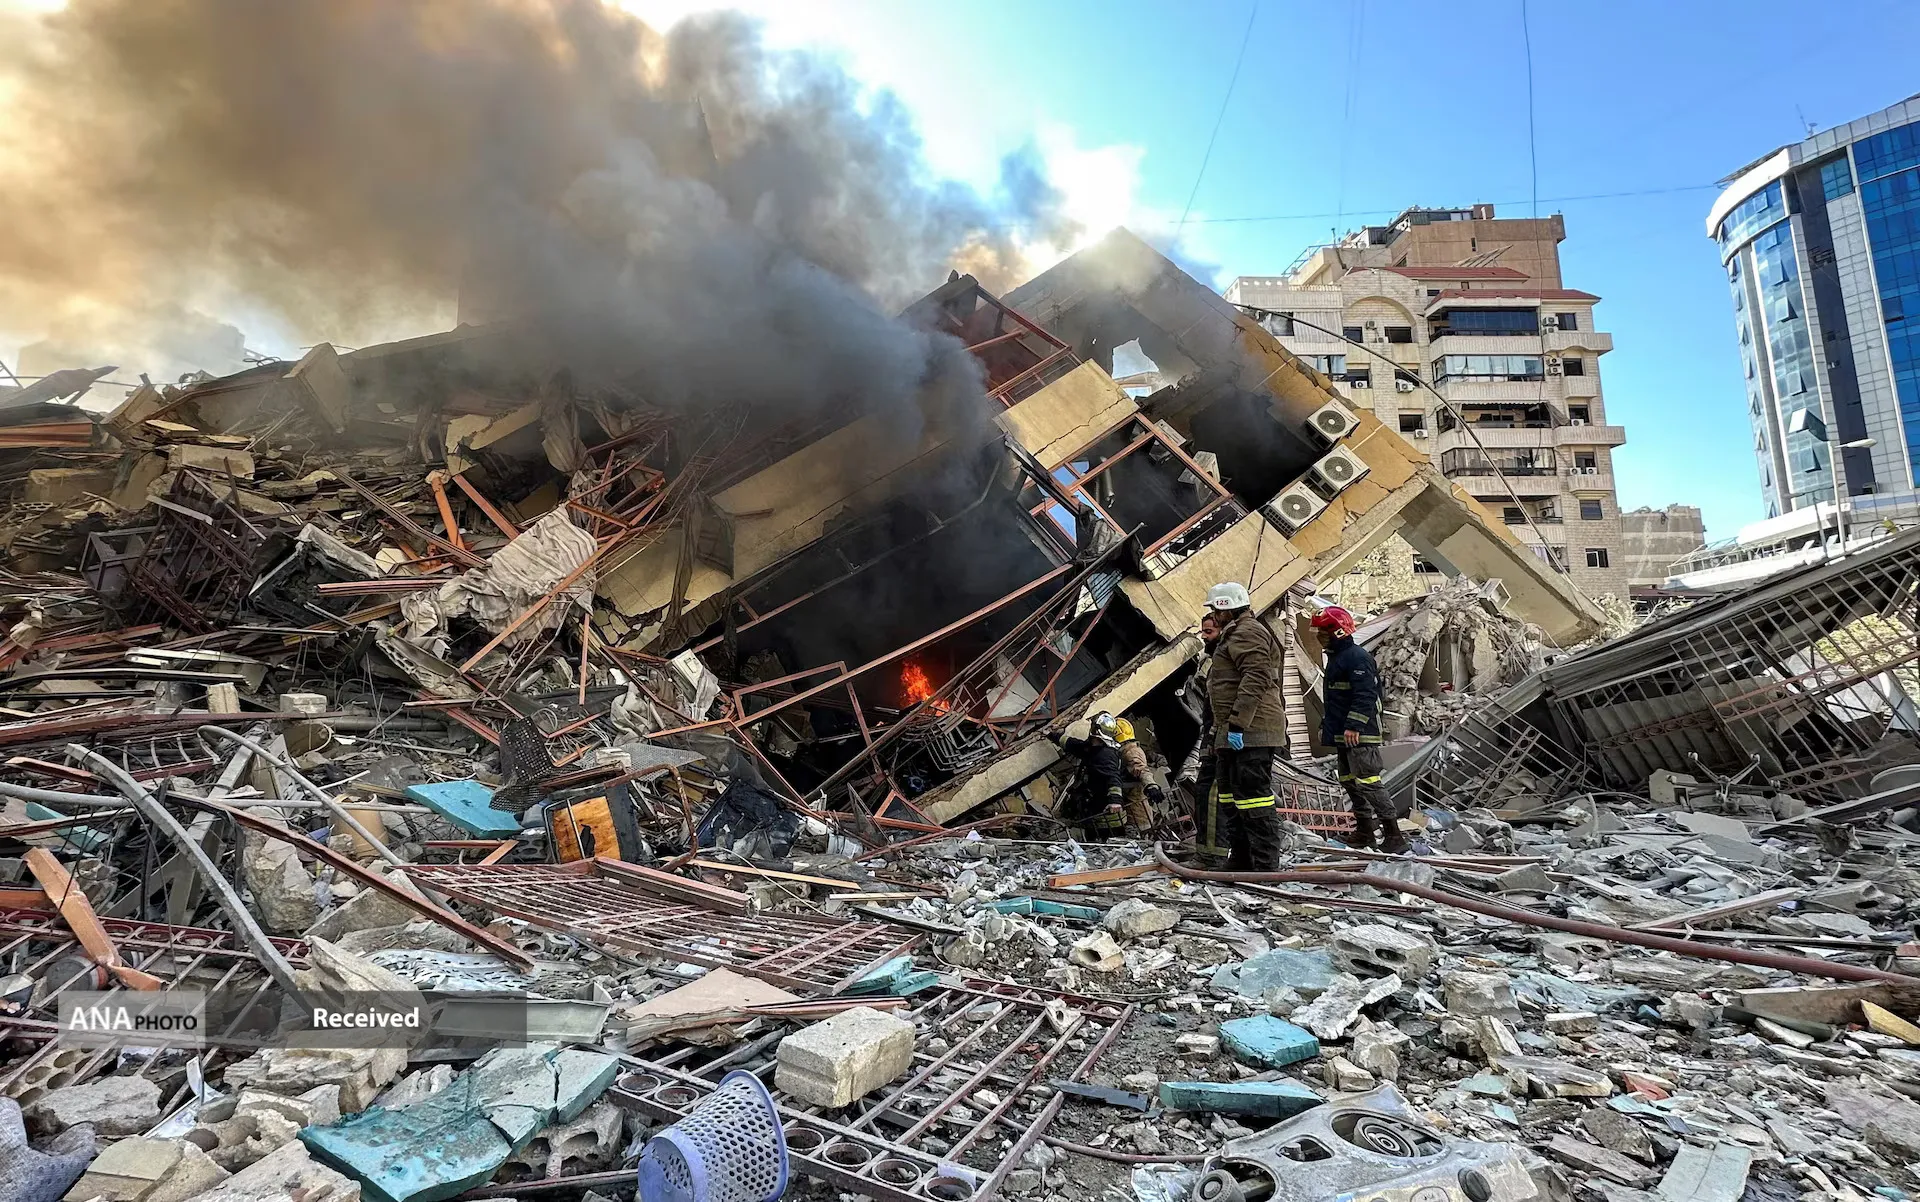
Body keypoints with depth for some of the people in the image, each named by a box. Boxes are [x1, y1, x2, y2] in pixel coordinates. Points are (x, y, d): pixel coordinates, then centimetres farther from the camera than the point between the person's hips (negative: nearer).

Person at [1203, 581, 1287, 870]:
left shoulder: (1246, 632, -10)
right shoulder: (1234, 634, 25)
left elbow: (1255, 679, -22)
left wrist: (1237, 724, -25)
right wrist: (1221, 732, 26)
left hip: (1250, 732, -12)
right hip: (1236, 733, 12)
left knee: (1253, 796, -10)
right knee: (1230, 795, 17)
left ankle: (1265, 866, -5)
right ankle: (1241, 862, 26)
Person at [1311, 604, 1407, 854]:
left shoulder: (1357, 657, -14)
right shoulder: (1335, 657, 19)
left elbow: (1365, 695, -23)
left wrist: (1354, 726, -27)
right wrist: (1325, 726, 25)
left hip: (1360, 735, -11)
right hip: (1342, 734, 11)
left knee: (1368, 782, -11)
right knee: (1350, 782, 14)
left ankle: (1393, 835, -6)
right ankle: (1364, 833, 24)